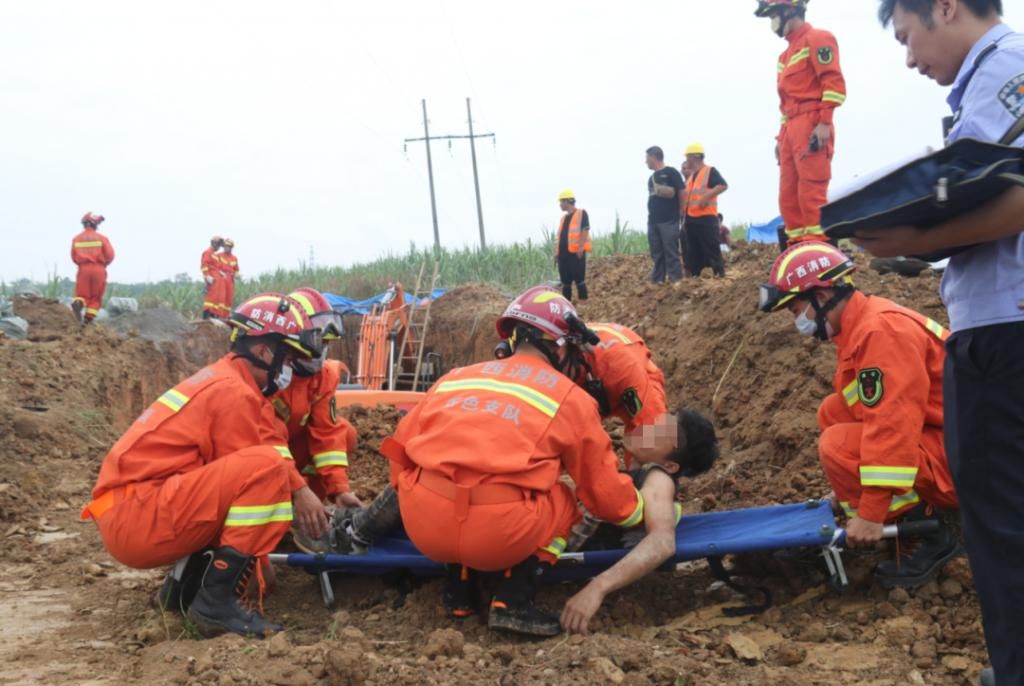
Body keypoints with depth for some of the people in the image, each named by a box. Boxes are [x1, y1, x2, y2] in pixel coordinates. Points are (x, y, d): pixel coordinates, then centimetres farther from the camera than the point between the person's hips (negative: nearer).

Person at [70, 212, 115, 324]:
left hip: (83, 269, 2)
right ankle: (88, 319, 1)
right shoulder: (102, 238, 0)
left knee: (83, 296, 6)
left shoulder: (76, 239, 9)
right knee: (96, 297, 11)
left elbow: (74, 257, 6)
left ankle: (78, 304, -28)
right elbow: (110, 255, -5)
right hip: (99, 269, -2)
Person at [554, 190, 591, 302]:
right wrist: (557, 252, 15)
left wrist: (580, 248, -20)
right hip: (563, 254, 7)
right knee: (565, 282, 8)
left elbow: (585, 232, -10)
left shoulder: (581, 214, -1)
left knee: (580, 281, -9)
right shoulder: (563, 218, 21)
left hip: (576, 253, -7)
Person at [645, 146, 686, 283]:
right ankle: (656, 282, 11)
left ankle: (676, 282, -7)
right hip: (653, 221, 7)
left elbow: (682, 193, -6)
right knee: (656, 254, 8)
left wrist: (681, 213, -8)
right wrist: (651, 213, 13)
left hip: (669, 220, -7)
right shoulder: (652, 177, 18)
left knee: (671, 253, -8)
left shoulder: (671, 172, -3)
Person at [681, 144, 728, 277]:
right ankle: (693, 277, 12)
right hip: (691, 219, 8)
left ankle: (720, 275, -7)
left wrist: (706, 197, -23)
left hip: (706, 217, -8)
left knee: (712, 249, -9)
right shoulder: (691, 176, 20)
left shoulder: (710, 171, -4)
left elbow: (723, 186, -15)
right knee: (693, 251, 9)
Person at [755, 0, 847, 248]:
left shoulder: (817, 39, -1)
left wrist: (824, 122, -20)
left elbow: (834, 81, -11)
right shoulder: (787, 54, 26)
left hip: (811, 126, -9)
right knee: (788, 196, 5)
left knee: (811, 192, -14)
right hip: (791, 128, 9)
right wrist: (782, 136, 20)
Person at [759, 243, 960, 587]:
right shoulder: (861, 326, 9)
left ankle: (929, 538, -7)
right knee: (831, 414, 8)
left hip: (960, 458, -10)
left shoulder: (880, 330, -22)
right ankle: (920, 509, 7)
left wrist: (871, 513, -27)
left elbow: (891, 426, -29)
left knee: (839, 445, -22)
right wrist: (852, 491, 15)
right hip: (936, 441, 10)